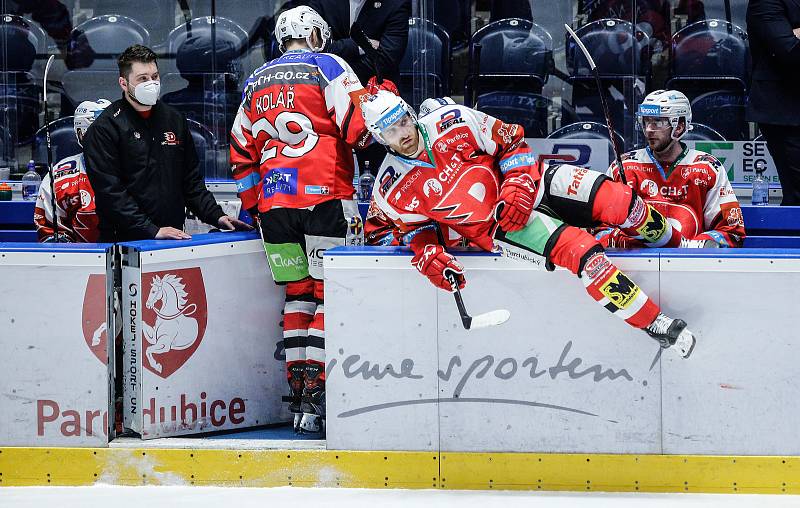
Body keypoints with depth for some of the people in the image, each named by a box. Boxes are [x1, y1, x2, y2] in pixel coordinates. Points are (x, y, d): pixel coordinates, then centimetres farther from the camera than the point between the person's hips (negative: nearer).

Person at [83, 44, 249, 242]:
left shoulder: (174, 120, 17)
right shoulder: (105, 128, -3)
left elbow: (191, 180, 24)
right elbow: (110, 191, -11)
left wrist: (216, 216, 9)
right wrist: (152, 231, -18)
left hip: (174, 239, 5)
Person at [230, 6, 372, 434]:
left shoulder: (256, 82, 19)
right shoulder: (326, 67, 1)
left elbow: (241, 154, 22)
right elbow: (360, 126, -10)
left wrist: (254, 206, 28)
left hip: (274, 204, 5)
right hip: (324, 197, -5)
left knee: (298, 291, 14)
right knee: (330, 291, -3)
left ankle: (297, 386, 9)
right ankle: (316, 390, -13)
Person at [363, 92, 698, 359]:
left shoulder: (451, 122, -9)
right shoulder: (392, 191, -7)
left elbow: (512, 141, 1)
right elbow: (413, 227, 10)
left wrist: (516, 186, -13)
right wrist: (427, 254, -11)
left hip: (526, 181, 2)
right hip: (497, 227, -2)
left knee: (616, 200, -19)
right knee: (578, 250, -28)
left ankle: (670, 240, 12)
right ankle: (658, 326, -23)